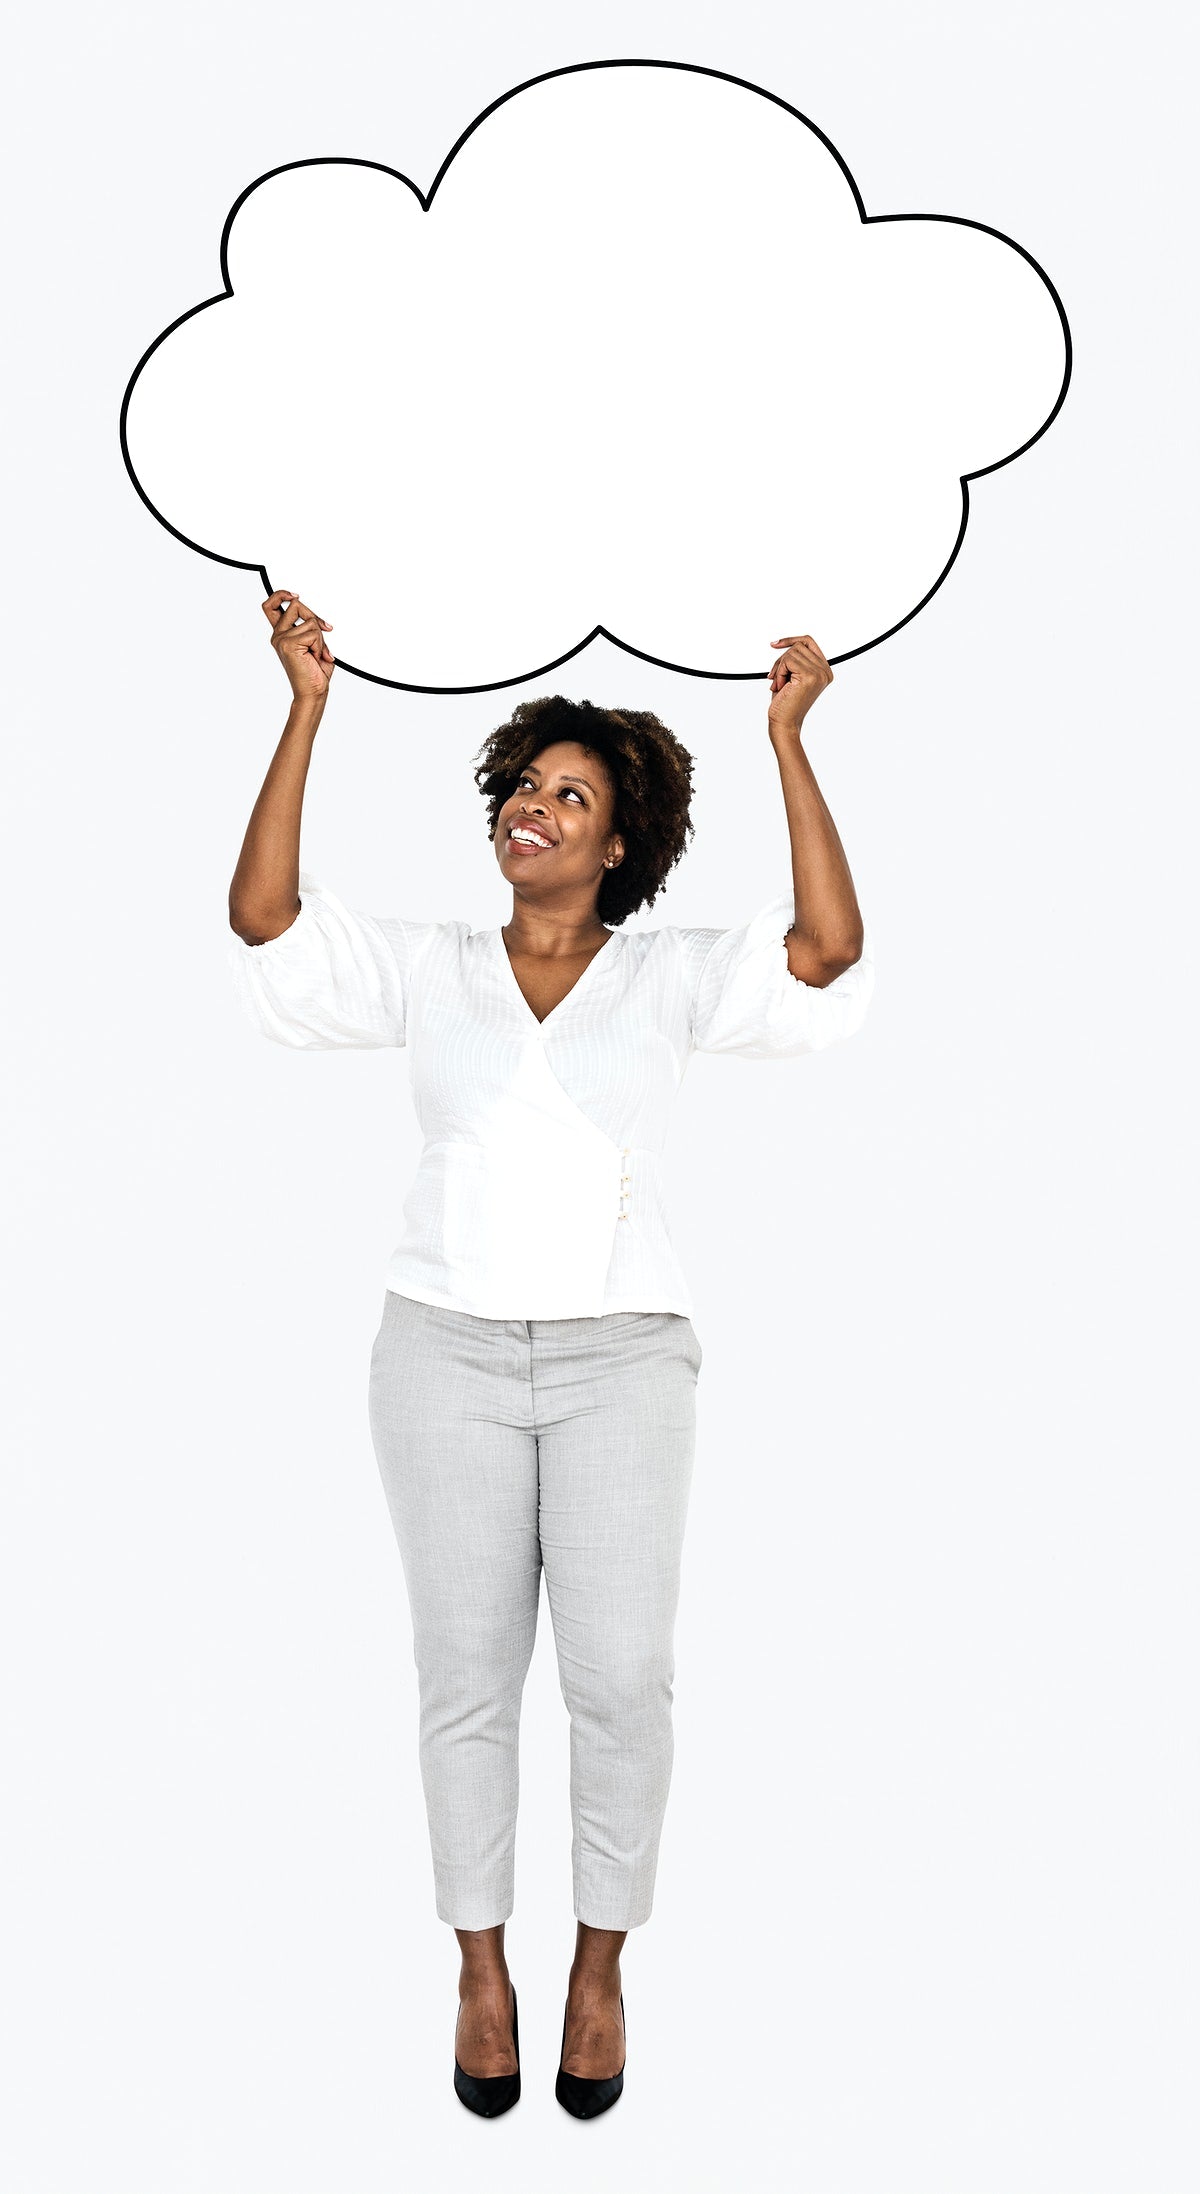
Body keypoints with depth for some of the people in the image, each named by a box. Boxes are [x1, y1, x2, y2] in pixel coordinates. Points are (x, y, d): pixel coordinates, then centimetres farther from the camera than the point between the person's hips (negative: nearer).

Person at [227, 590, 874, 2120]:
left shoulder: (673, 978, 5)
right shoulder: (425, 969, 8)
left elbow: (829, 948, -11)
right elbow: (263, 916, -5)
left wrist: (789, 741, -11)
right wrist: (308, 707, -8)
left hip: (620, 1357, -1)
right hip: (448, 1350, 1)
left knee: (622, 1677, -3)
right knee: (468, 1676, 6)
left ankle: (601, 1966, 18)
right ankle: (481, 1973, 22)